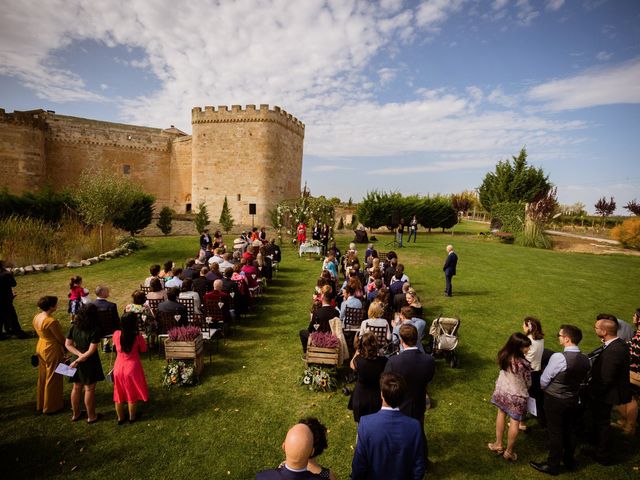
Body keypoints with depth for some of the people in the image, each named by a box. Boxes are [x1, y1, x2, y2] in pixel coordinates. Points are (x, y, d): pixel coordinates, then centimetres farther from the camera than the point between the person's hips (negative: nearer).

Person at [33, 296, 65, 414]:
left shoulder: (36, 317, -2)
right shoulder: (51, 321, -28)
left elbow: (38, 333, 9)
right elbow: (61, 338, -17)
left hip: (40, 347, 9)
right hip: (52, 350, -9)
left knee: (43, 376, 22)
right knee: (53, 378, 7)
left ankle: (41, 404, 37)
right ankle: (51, 406, 21)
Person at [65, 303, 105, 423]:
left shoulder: (74, 327, -6)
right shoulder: (95, 330, -23)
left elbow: (68, 344, -2)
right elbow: (91, 351, -23)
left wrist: (79, 355, -9)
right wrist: (78, 361, -12)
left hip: (76, 361, 6)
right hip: (89, 363, -5)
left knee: (76, 388, 20)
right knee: (89, 389, 9)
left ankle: (76, 414, 37)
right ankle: (91, 416, 23)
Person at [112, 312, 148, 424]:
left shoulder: (116, 334, -11)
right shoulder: (138, 337, -20)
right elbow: (143, 350, -5)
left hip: (118, 368, 3)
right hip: (132, 368, -3)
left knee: (119, 394, 18)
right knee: (132, 394, 14)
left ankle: (120, 418, 32)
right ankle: (132, 417, 28)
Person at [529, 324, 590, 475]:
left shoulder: (559, 357, -29)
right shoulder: (585, 359, -8)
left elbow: (543, 381, -19)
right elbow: (582, 379, 8)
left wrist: (546, 389, 2)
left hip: (555, 400, -6)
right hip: (573, 399, 6)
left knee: (555, 432, 9)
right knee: (568, 430, 23)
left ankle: (553, 466, 24)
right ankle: (569, 461, 42)